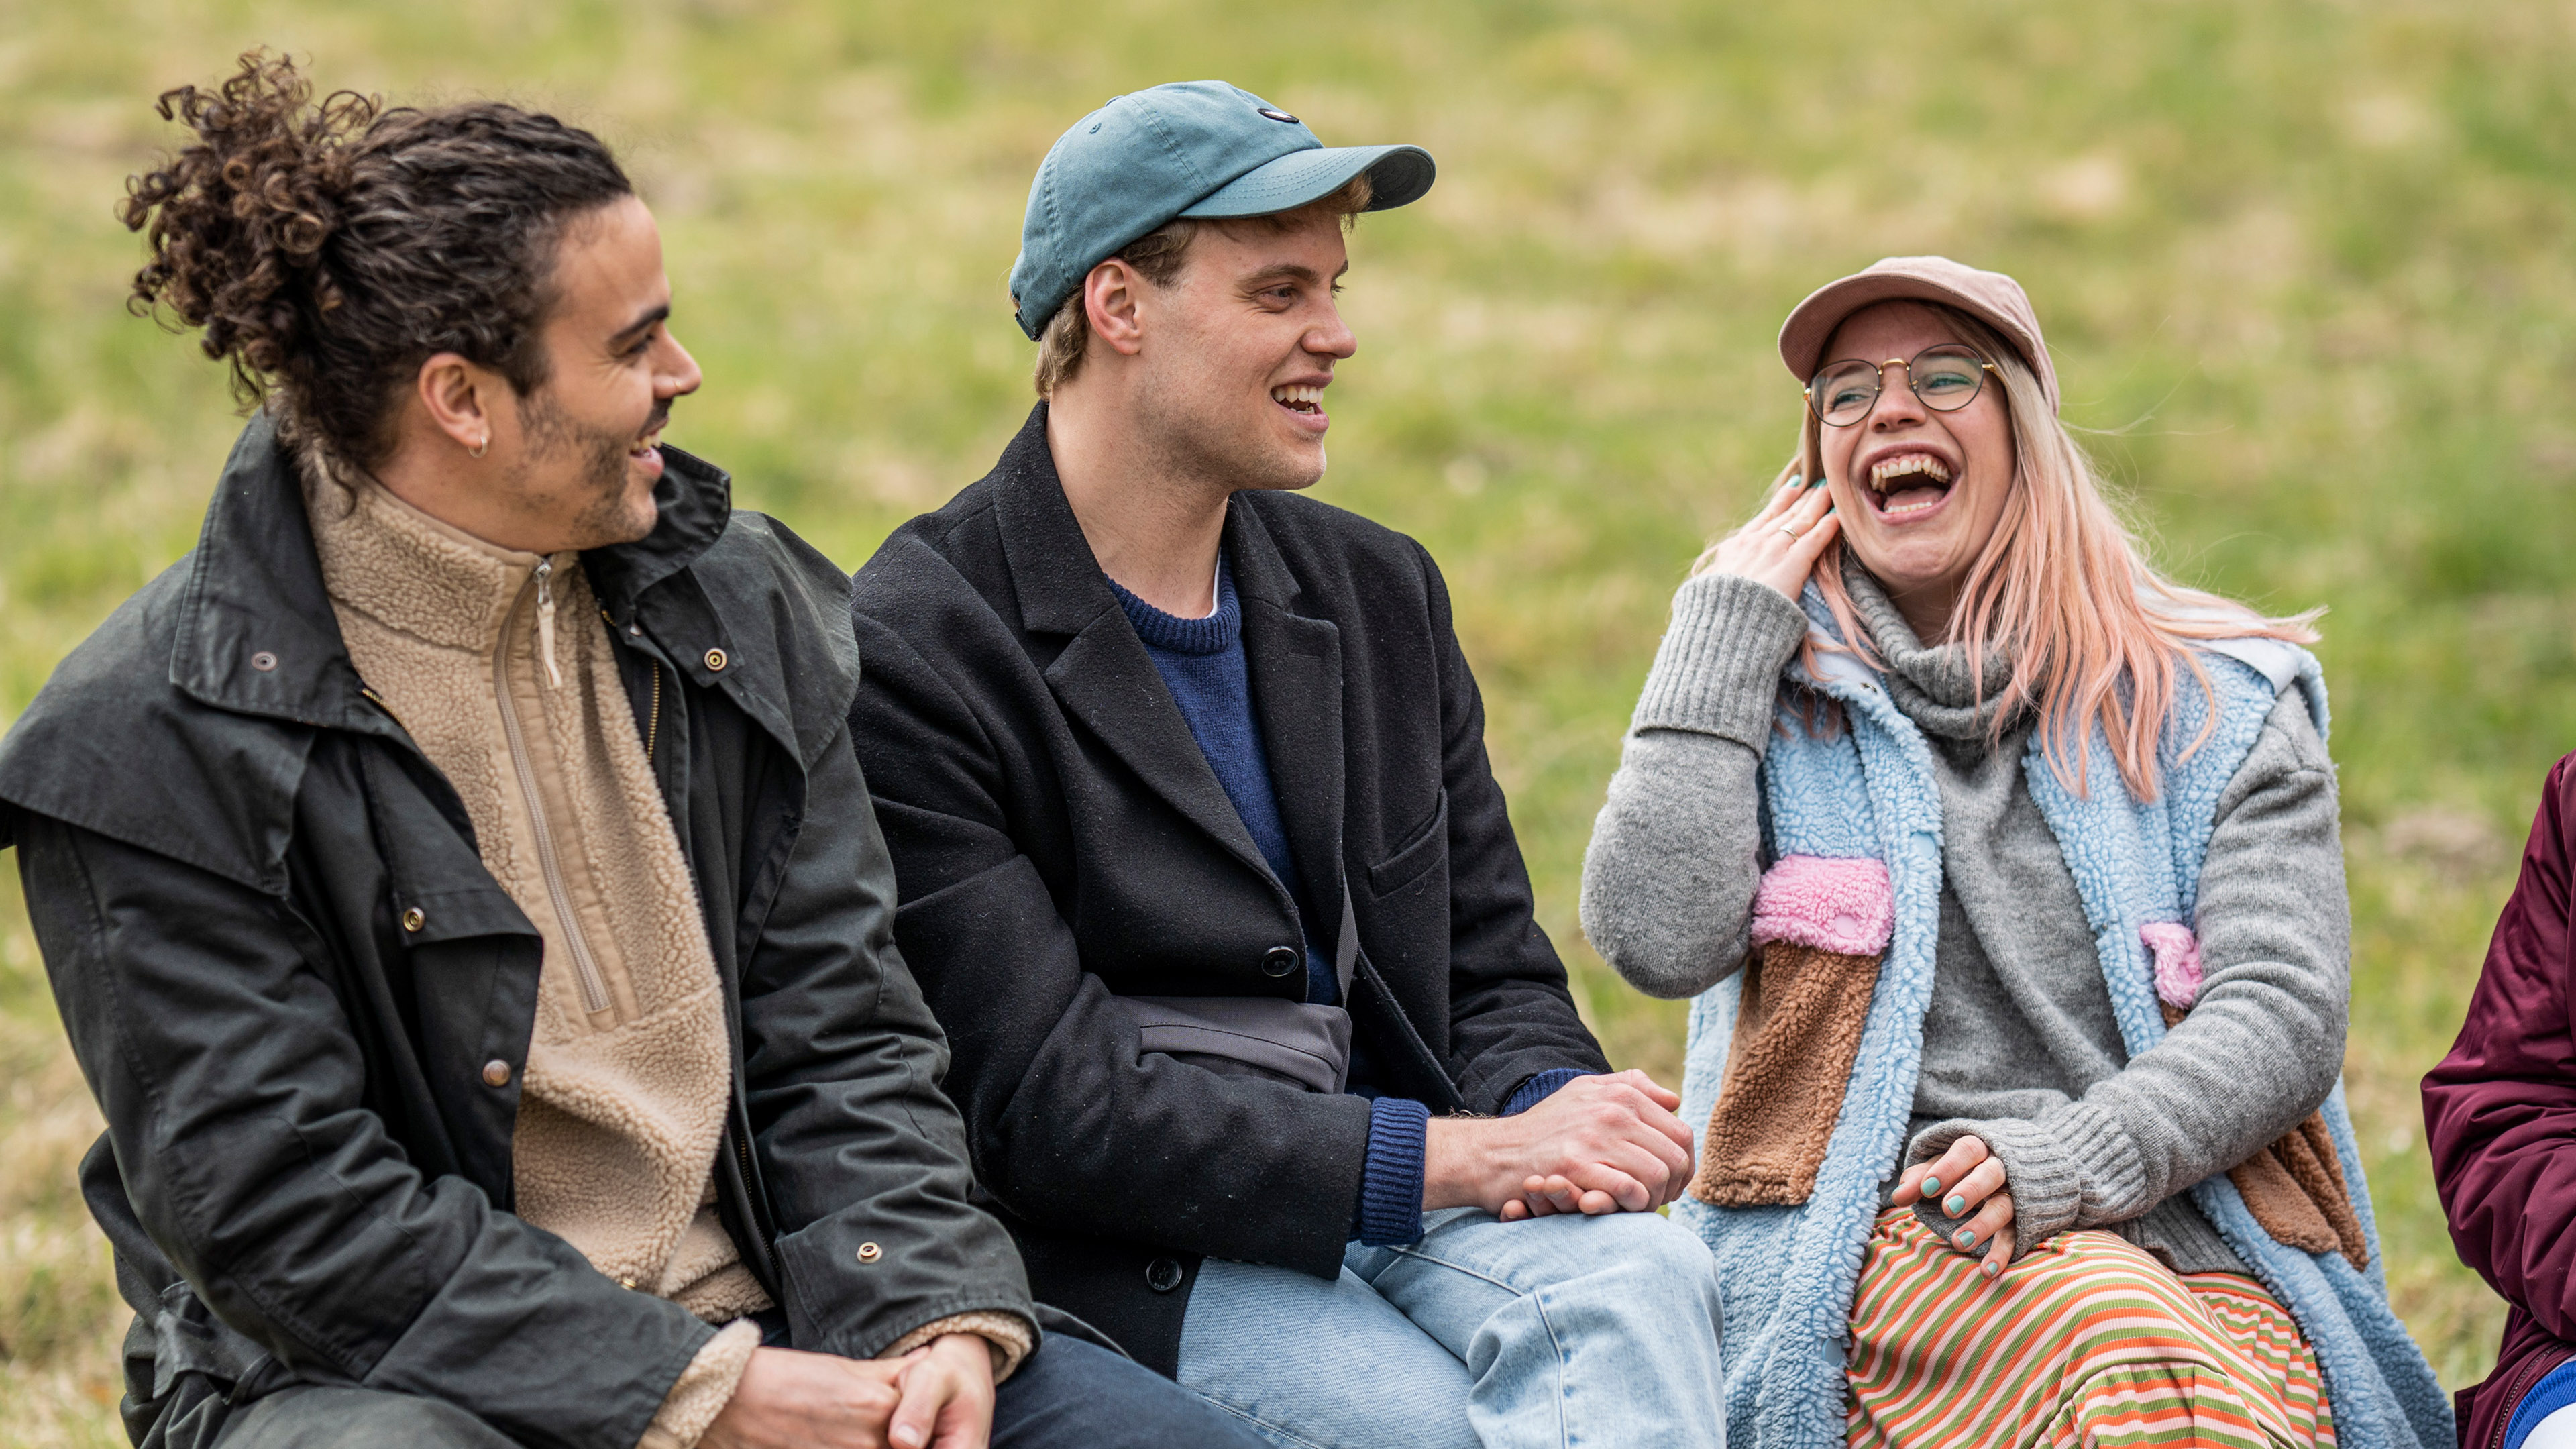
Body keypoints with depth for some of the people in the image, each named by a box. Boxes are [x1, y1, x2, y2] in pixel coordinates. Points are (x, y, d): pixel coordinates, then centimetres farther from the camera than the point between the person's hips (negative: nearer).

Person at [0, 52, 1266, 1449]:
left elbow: (836, 1032, 7)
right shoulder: (155, 740, -11)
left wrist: (933, 1319, -12)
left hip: (744, 1321, 5)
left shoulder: (738, 607, 6)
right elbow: (279, 1211, -16)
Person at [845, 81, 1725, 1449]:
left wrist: (1548, 1120, -8)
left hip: (1399, 1198, 6)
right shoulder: (911, 652, -8)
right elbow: (1051, 1104, -14)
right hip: (1117, 1258, -5)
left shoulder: (1380, 593, 16)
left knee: (1642, 1274, -28)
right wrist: (1454, 1156, -19)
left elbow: (1497, 971, 18)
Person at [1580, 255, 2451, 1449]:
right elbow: (1657, 940, -2)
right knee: (2131, 1341, -36)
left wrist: (2065, 1161, -14)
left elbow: (2286, 1012, 3)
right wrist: (1722, 633, 6)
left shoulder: (2222, 708, 15)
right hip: (1876, 1237, -1)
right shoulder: (1770, 696, 16)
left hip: (2189, 1235, 1)